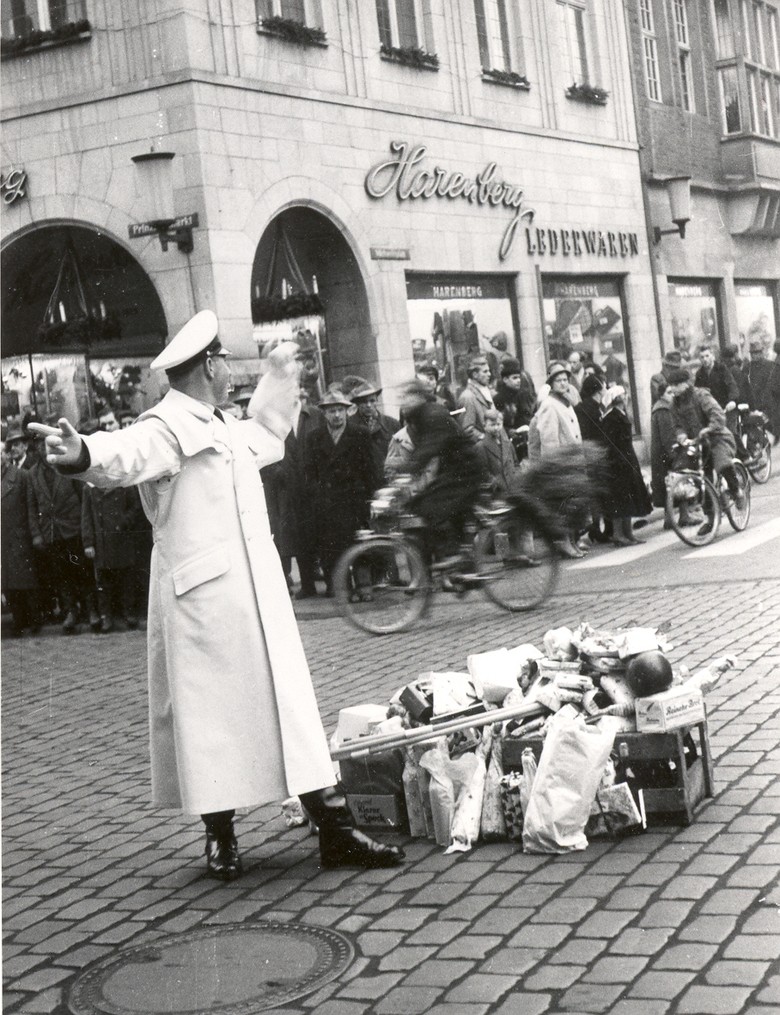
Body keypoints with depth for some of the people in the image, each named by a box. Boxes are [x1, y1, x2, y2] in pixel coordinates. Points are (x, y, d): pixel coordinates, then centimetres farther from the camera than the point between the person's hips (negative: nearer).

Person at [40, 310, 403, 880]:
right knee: (209, 713, -1)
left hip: (258, 594, 8)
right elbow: (127, 454, -32)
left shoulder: (224, 429, 19)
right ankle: (221, 836, 13)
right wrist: (84, 455, -53)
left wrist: (281, 379, 50)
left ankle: (336, 832, 10)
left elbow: (267, 439, 41)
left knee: (290, 705, 7)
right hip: (203, 599, -8)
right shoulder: (166, 428, -10)